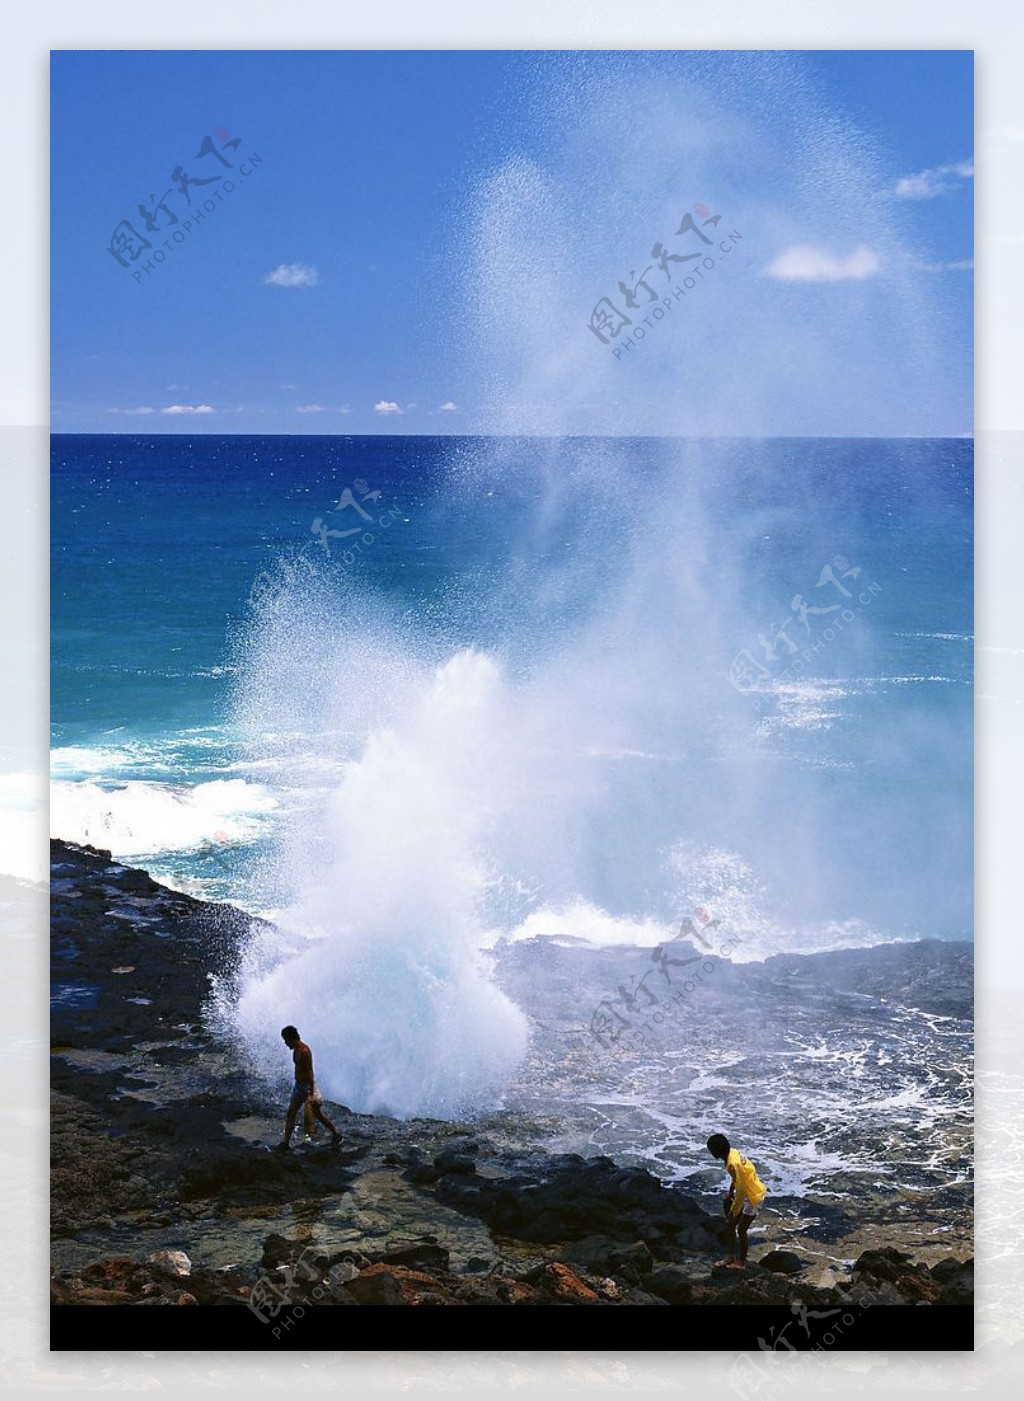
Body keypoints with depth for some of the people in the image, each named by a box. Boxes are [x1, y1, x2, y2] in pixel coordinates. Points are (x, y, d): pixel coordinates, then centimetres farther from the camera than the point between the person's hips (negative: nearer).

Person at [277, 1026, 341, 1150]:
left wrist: (311, 1093, -25)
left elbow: (309, 1072, -24)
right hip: (298, 1085, 9)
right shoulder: (296, 1050, 7)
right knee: (290, 1113, 7)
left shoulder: (304, 1051, -22)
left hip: (307, 1085, -9)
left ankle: (336, 1134, 15)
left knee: (317, 1114, 2)